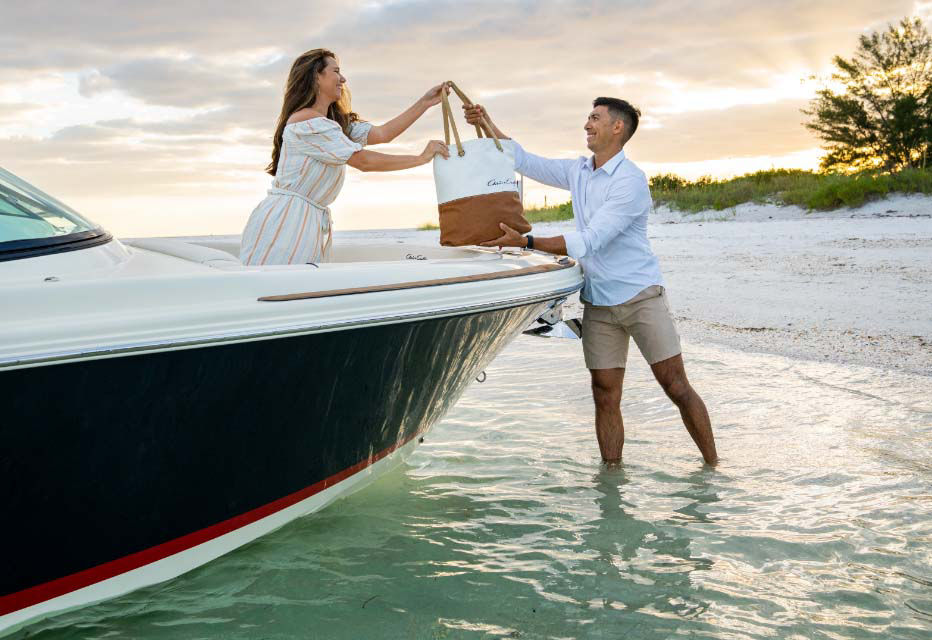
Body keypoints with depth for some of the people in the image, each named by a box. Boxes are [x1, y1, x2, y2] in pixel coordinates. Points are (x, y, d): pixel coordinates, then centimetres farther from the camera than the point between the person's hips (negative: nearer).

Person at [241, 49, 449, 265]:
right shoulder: (306, 120, -12)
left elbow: (382, 134, 13)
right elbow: (364, 161, -12)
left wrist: (425, 103, 12)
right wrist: (422, 158, -5)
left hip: (313, 223, 9)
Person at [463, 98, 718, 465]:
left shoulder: (631, 181, -15)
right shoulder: (578, 172, 9)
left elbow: (589, 241, -22)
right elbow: (526, 162, 20)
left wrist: (525, 242, -24)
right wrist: (488, 126, 11)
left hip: (640, 296, -6)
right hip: (598, 304, 6)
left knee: (677, 387, -5)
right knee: (605, 398, 2)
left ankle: (712, 467, 7)